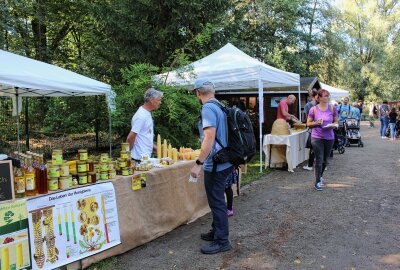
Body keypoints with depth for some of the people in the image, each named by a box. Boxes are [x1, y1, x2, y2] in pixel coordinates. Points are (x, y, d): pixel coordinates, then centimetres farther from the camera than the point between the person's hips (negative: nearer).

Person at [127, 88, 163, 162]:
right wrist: (128, 154, -8)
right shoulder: (141, 116, -19)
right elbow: (130, 138, -20)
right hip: (140, 158, -9)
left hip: (146, 156, 9)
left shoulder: (147, 114, 12)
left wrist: (156, 148, 14)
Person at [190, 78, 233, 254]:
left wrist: (198, 163, -22)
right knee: (217, 200, 20)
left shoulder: (208, 108, -17)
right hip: (224, 162, 10)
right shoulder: (219, 106, 11)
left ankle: (222, 241, 12)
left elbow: (209, 137, -25)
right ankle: (216, 232, 34)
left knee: (217, 202, 1)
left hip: (215, 165, -10)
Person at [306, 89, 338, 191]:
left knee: (325, 160, 16)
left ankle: (320, 176, 40)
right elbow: (308, 123, 1)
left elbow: (336, 121, 10)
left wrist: (333, 125, -12)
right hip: (317, 138, -3)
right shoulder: (314, 109, -4)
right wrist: (316, 122, -17)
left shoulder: (332, 108, 2)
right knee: (319, 160, -6)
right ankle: (317, 182, 3)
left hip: (329, 137, 3)